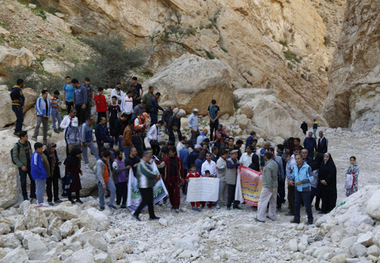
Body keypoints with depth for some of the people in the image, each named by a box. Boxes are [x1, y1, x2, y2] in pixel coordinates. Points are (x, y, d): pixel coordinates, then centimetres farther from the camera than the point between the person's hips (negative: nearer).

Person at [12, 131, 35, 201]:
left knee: (33, 179, 7)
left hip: (30, 165, 6)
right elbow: (15, 158, -13)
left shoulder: (28, 143, 2)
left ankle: (33, 194, 20)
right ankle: (25, 196, 13)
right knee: (23, 182, 1)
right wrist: (21, 166, -19)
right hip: (22, 167, -6)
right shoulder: (16, 146, -15)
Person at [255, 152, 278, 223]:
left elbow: (268, 178, -23)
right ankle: (272, 216, 27)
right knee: (273, 201, 17)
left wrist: (270, 187, -19)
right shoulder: (274, 163, 6)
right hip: (275, 185, 9)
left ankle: (260, 217, -1)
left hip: (268, 187, -9)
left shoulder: (268, 166, -22)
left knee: (262, 201, -2)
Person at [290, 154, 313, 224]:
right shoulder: (295, 167, 8)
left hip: (305, 189, -6)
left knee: (307, 205, -1)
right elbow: (293, 175, 21)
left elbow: (310, 178, -14)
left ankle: (310, 219, 9)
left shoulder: (307, 167, -13)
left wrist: (301, 182, -22)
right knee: (296, 204, 10)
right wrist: (291, 180, -1)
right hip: (297, 189, 6)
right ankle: (296, 218, 20)